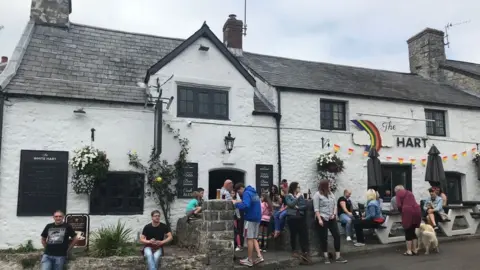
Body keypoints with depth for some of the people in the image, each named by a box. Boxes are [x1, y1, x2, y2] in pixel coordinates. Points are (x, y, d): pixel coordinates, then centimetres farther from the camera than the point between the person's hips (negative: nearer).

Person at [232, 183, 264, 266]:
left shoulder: (247, 193, -13)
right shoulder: (254, 193, 16)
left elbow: (245, 206, -27)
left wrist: (236, 204, -15)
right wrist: (240, 202, 14)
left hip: (250, 218, -9)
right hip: (257, 218, 9)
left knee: (249, 238, -2)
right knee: (254, 238, 14)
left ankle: (250, 260, 4)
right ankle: (259, 256, 3)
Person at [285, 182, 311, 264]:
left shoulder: (301, 195, 10)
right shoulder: (288, 196, 0)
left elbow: (305, 206, 2)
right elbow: (290, 204, -16)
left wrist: (298, 207, -12)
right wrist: (297, 197, -12)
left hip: (301, 217, 3)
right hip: (292, 218, -3)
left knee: (304, 234, -6)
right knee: (293, 235, 6)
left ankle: (305, 252, -6)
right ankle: (294, 251, 21)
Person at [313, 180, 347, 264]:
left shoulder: (331, 194, 14)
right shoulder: (317, 194, -6)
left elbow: (335, 205, 14)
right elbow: (316, 209, -10)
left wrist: (334, 214, -2)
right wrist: (319, 219, -17)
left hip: (331, 219, 6)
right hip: (322, 218, -6)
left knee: (337, 235, 1)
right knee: (324, 238, 2)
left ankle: (338, 256, 7)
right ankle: (326, 256, 13)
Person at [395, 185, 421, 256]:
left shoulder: (398, 193, 9)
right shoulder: (409, 192, 28)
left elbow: (399, 205, -2)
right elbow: (413, 203, 21)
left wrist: (401, 212, 15)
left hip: (408, 211, -6)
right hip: (417, 210, 6)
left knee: (408, 232, 2)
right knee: (413, 231, 15)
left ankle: (409, 251, 3)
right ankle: (414, 250, 17)